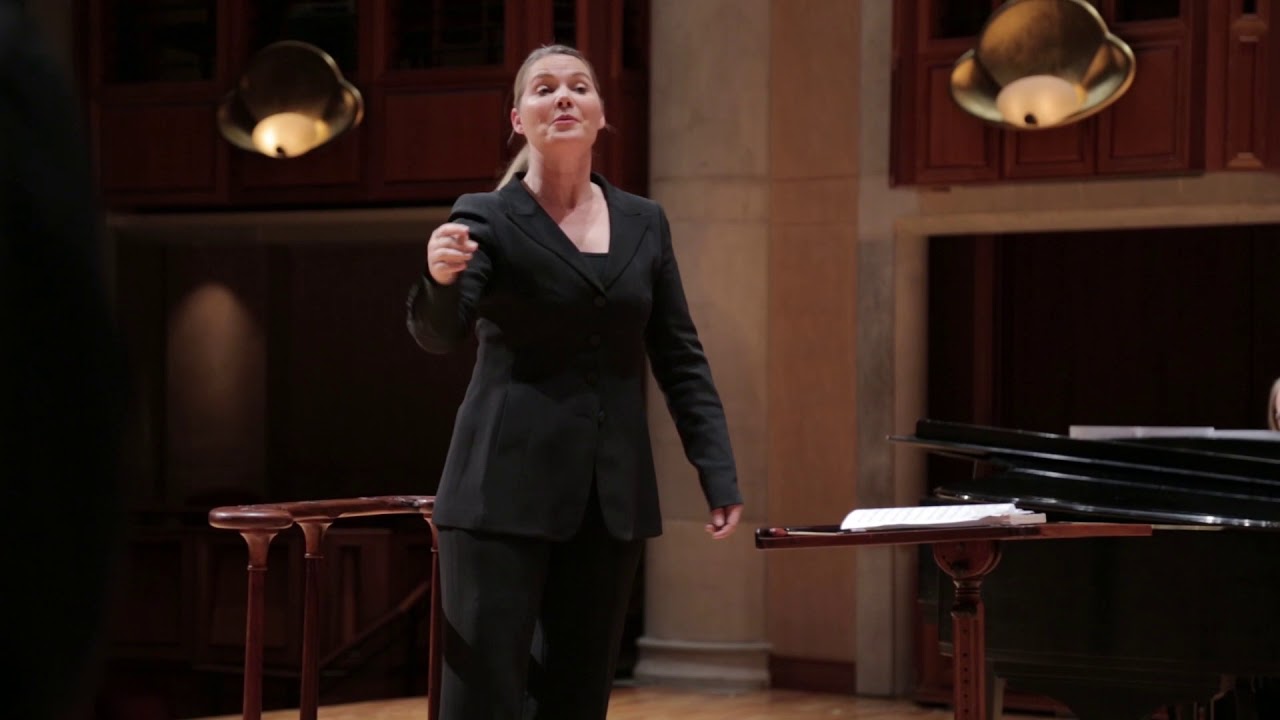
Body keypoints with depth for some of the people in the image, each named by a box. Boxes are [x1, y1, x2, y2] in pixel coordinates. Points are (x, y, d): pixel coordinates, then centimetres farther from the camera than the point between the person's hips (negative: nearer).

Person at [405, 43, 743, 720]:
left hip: (613, 492, 4)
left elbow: (680, 358, 12)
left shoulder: (644, 222, 9)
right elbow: (439, 333, -17)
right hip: (505, 488, -4)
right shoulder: (487, 217, -3)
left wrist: (719, 474, 4)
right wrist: (440, 278, -40)